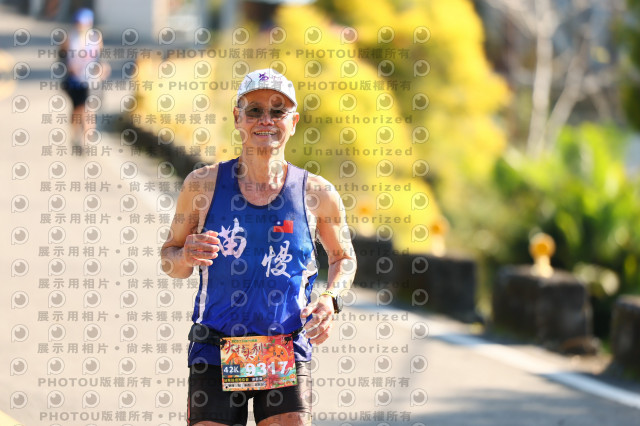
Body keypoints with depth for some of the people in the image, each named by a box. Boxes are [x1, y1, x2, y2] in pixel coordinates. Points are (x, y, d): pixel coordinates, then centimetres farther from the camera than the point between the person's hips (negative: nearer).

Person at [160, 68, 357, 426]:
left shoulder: (317, 194, 2)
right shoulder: (203, 185, 2)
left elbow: (343, 256, 18)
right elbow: (169, 255, 12)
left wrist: (331, 300, 0)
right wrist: (186, 257, -11)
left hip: (287, 356, 0)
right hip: (215, 355, 0)